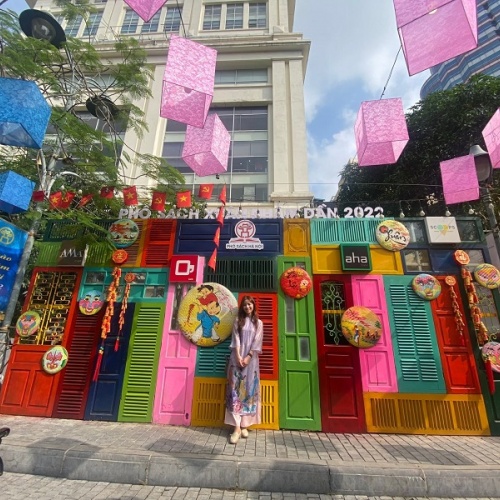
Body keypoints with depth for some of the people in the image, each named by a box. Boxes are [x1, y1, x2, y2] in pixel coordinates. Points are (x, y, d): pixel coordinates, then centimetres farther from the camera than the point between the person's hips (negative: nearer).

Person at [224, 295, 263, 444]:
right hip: (237, 357, 0)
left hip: (251, 359, 1)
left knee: (249, 390, 1)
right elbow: (236, 340, 0)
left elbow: (257, 342, 0)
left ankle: (244, 424, 11)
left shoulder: (258, 323, 8)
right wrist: (238, 357, -11)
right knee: (236, 389, -6)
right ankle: (237, 427, -5)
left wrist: (248, 357, -10)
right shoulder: (238, 321, 8)